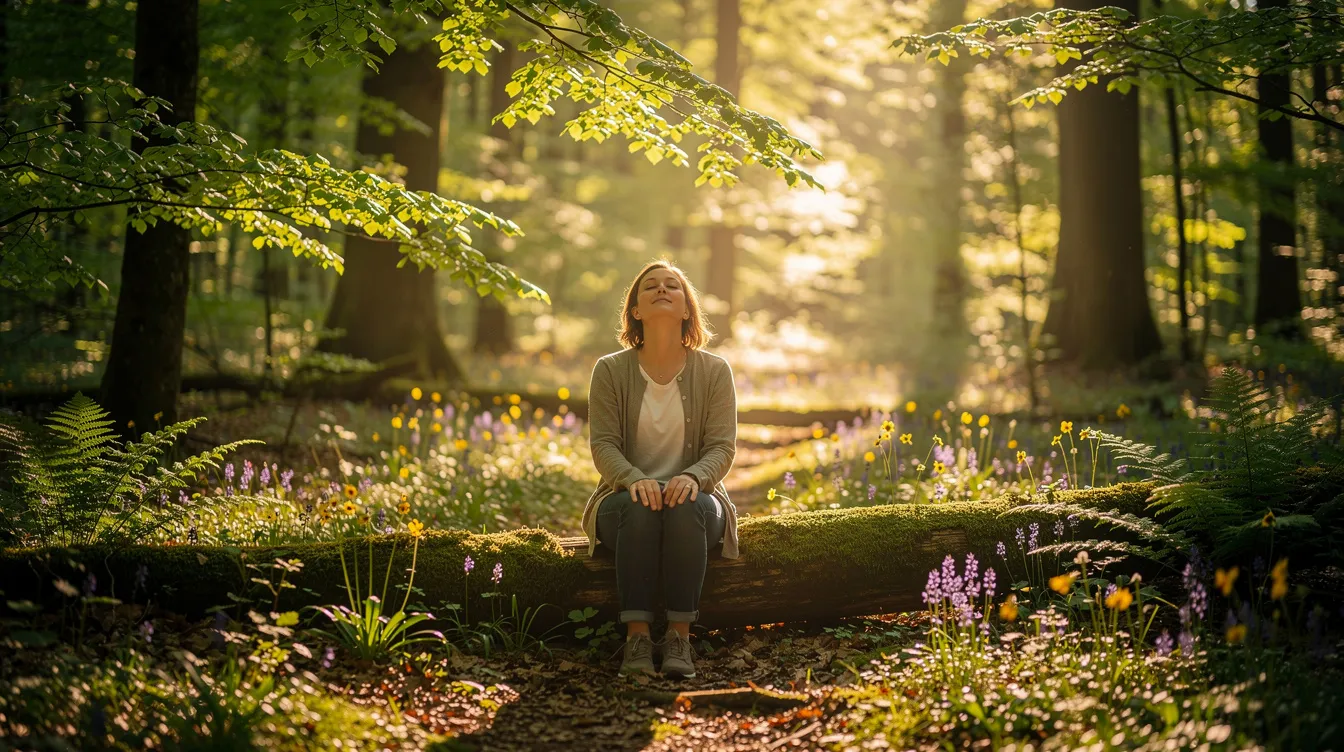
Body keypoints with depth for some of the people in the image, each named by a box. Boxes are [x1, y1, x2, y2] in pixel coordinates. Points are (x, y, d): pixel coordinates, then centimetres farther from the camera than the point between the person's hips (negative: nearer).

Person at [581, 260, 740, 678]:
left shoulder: (714, 371, 2)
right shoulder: (611, 370, 1)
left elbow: (722, 447, -5)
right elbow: (603, 445, -6)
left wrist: (693, 477, -27)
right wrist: (634, 480, -27)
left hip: (694, 493, 0)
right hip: (625, 496, 0)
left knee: (687, 509, -36)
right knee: (640, 509, -36)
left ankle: (680, 636, -33)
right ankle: (636, 636, -36)